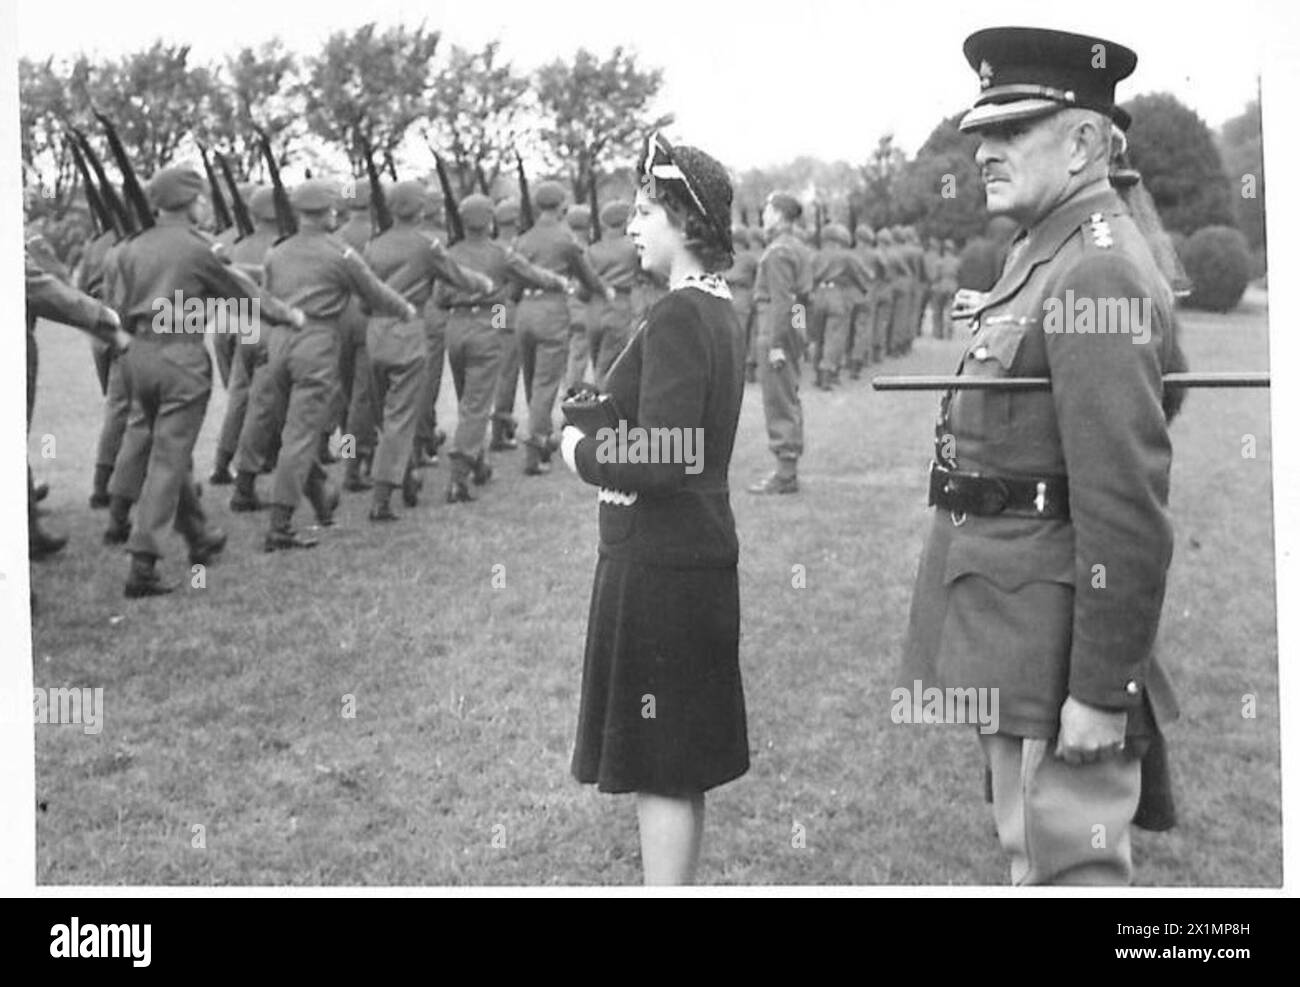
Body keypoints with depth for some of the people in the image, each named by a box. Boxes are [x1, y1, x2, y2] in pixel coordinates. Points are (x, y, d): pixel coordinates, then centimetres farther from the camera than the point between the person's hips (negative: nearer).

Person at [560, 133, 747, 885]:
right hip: (701, 551, 10)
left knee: (660, 770, -1)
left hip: (658, 567, -10)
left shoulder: (677, 319, -18)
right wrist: (607, 436, 2)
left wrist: (583, 452, -8)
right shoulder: (722, 314, 11)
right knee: (681, 764, 18)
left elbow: (661, 460, -24)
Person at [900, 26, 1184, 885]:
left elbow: (1129, 505, -23)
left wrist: (1103, 690, -22)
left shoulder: (1098, 273, -18)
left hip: (1054, 642, -10)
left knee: (1068, 864, -2)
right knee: (1039, 848, 20)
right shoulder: (1045, 256, 13)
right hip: (1009, 630, 10)